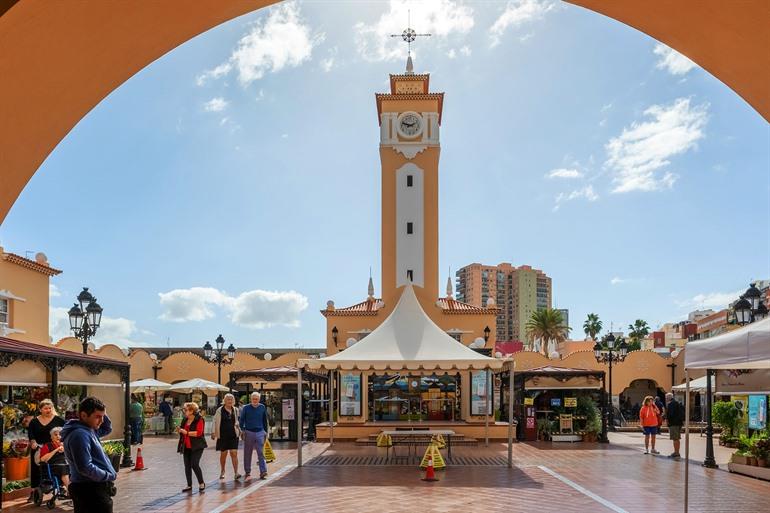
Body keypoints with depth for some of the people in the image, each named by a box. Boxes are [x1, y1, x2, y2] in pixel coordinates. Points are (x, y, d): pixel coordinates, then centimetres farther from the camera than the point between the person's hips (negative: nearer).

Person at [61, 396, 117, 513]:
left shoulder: (88, 429, 11)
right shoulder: (80, 435, -20)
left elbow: (107, 429, 29)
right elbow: (85, 468, -25)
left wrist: (103, 414, 9)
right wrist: (109, 476, -13)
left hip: (93, 488, 10)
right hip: (91, 490, -10)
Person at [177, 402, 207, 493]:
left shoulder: (199, 419, -11)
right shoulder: (185, 420, 13)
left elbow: (198, 433, -21)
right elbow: (183, 431, 27)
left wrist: (186, 432, -21)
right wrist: (180, 430, 4)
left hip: (196, 447, -8)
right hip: (186, 447, 8)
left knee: (194, 464, -13)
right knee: (187, 466, 8)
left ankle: (201, 483, 4)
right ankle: (189, 485, 19)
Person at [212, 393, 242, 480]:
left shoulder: (235, 410, 8)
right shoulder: (220, 410, -3)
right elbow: (216, 422, -2)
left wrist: (239, 430, 12)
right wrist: (214, 432, -8)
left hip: (233, 435, 2)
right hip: (223, 435, -2)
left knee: (234, 453, -7)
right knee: (223, 454, 9)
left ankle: (236, 473, -9)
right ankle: (222, 472, 27)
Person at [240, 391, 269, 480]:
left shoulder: (262, 408, 7)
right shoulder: (246, 408, 2)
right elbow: (242, 420, 5)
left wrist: (265, 432, 13)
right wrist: (242, 430, -6)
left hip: (260, 432, 0)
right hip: (249, 432, 0)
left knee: (261, 453, -7)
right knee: (247, 453, 7)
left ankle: (263, 471, -11)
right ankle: (247, 472, 17)